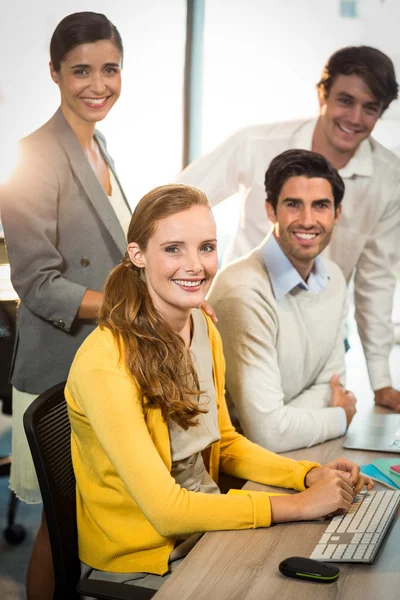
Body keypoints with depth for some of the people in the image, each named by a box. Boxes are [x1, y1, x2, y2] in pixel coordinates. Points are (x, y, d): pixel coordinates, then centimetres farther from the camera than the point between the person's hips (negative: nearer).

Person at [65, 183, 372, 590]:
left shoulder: (203, 327, 0)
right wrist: (298, 505, -22)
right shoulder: (105, 362, -25)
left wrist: (311, 475, -5)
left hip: (205, 529, 7)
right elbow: (165, 509, -25)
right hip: (140, 565, -6)